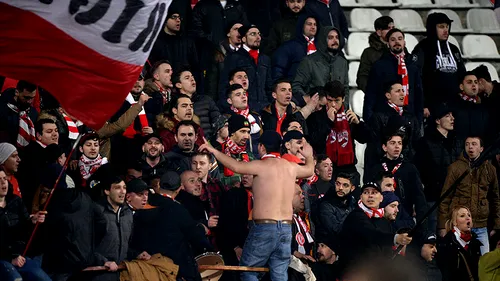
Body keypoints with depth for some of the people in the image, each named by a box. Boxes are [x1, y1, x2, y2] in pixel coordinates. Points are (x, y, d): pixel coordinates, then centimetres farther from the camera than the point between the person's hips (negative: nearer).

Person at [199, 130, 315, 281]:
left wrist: (214, 150, -8)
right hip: (286, 228, 6)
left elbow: (235, 166, -19)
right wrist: (309, 156, 54)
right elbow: (309, 170, 32)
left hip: (264, 227, -6)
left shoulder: (262, 166, -8)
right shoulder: (291, 167, 12)